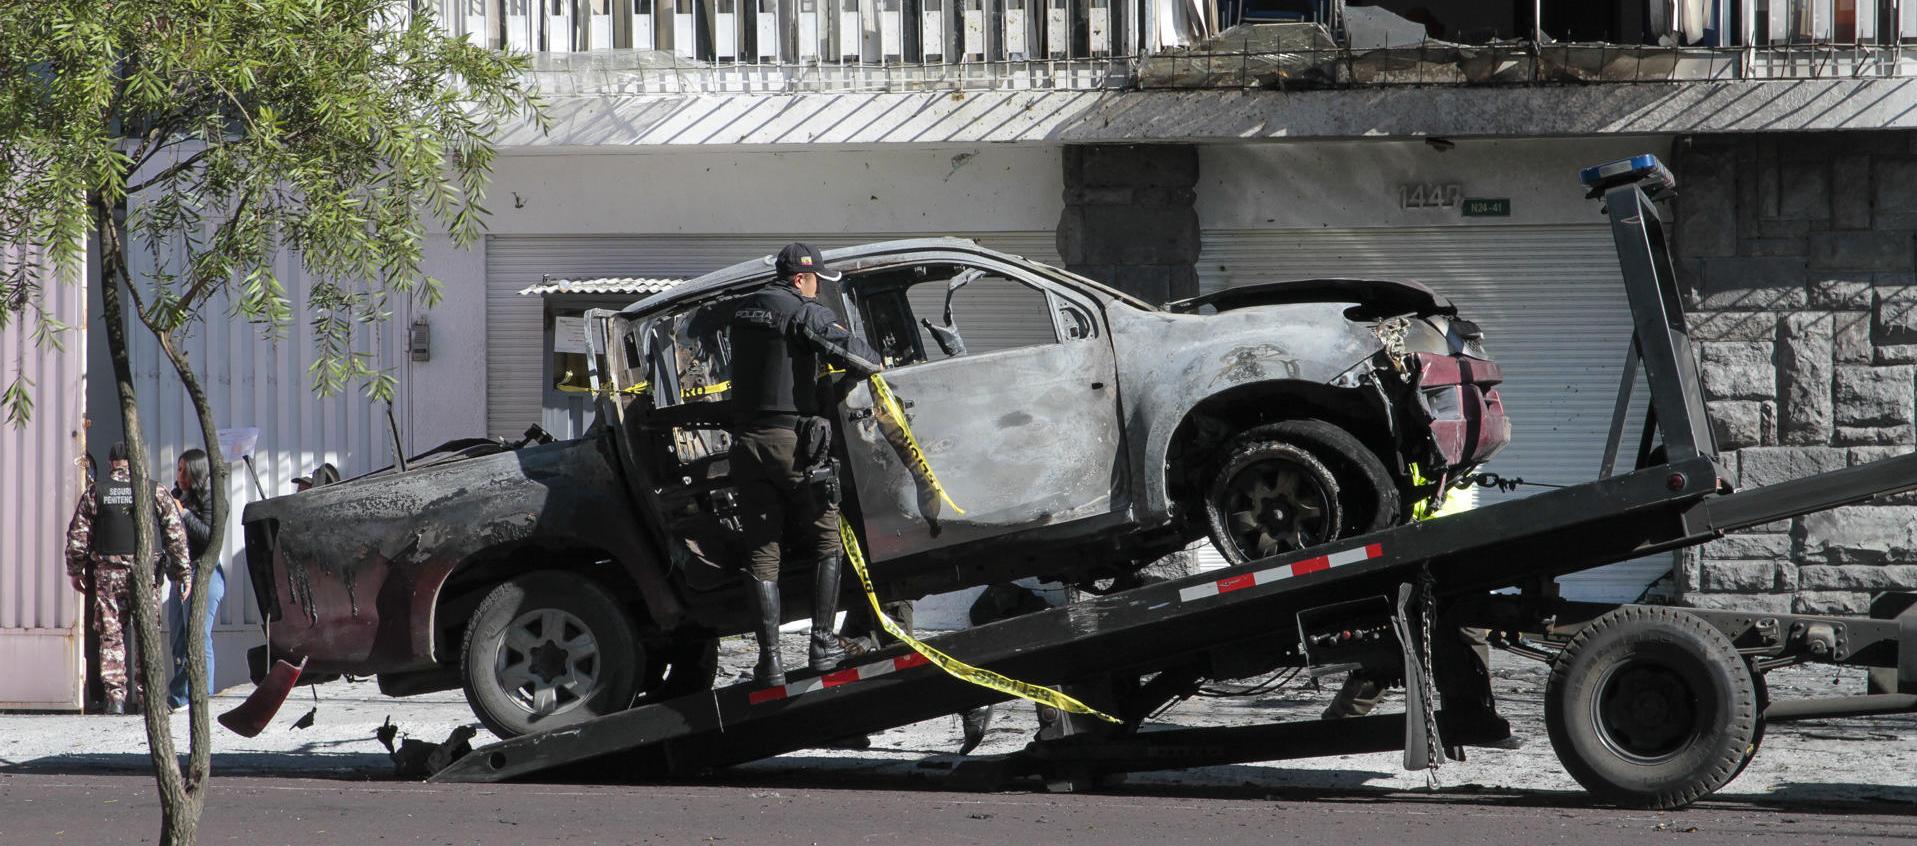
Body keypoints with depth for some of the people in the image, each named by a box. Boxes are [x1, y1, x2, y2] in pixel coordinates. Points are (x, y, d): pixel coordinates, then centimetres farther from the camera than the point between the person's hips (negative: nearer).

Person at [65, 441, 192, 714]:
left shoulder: (95, 492, 2)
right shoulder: (155, 492, 1)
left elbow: (77, 535, 4)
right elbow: (176, 534, -1)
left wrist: (75, 570, 15)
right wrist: (183, 572, 4)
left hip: (108, 572, 0)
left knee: (111, 635, 4)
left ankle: (115, 695, -4)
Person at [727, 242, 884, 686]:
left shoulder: (742, 311, 11)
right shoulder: (805, 313, -8)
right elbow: (853, 353, -16)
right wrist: (878, 364, 6)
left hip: (747, 443, 5)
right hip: (794, 441, -5)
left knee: (761, 553, 5)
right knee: (827, 547, 9)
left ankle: (770, 658, -1)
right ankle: (822, 645, 4)